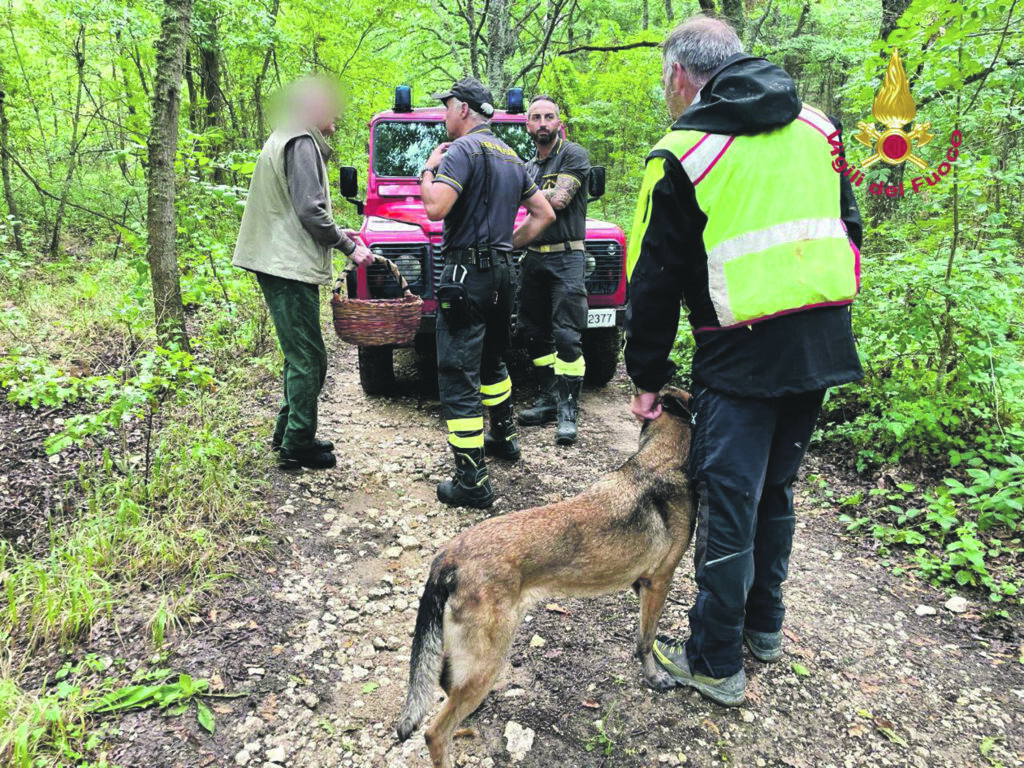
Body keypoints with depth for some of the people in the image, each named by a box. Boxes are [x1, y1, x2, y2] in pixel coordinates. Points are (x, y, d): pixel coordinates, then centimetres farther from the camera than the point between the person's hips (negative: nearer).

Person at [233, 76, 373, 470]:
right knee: (308, 359, -4)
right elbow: (311, 212, -19)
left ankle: (288, 434, 25)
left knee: (301, 356, 17)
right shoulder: (301, 143, -11)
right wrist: (349, 246, -9)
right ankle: (297, 445, 4)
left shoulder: (283, 140, 22)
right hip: (291, 266, -11)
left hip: (278, 263, 11)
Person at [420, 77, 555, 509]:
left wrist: (429, 169, -4)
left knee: (457, 376, -7)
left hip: (467, 271, -9)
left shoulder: (464, 149, -10)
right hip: (500, 271, 9)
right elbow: (544, 214, 19)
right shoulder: (510, 157, 17)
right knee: (489, 359, 27)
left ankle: (473, 483, -7)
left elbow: (435, 208, -23)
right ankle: (505, 437, 42)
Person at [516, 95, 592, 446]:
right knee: (535, 332, 10)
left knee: (566, 335, -11)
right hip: (533, 256, 7)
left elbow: (561, 197, -15)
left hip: (566, 258, -7)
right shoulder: (528, 166, 18)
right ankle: (549, 399, 21)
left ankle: (568, 411, -6)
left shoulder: (574, 155, -2)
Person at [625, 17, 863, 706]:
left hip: (742, 354, -6)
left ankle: (716, 663, 16)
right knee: (775, 487, 20)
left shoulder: (684, 153, -6)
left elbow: (657, 279, -4)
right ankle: (765, 624, 36)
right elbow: (849, 231, 17)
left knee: (727, 502, 3)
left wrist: (648, 377, 4)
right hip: (824, 347, 7)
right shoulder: (813, 126, 12)